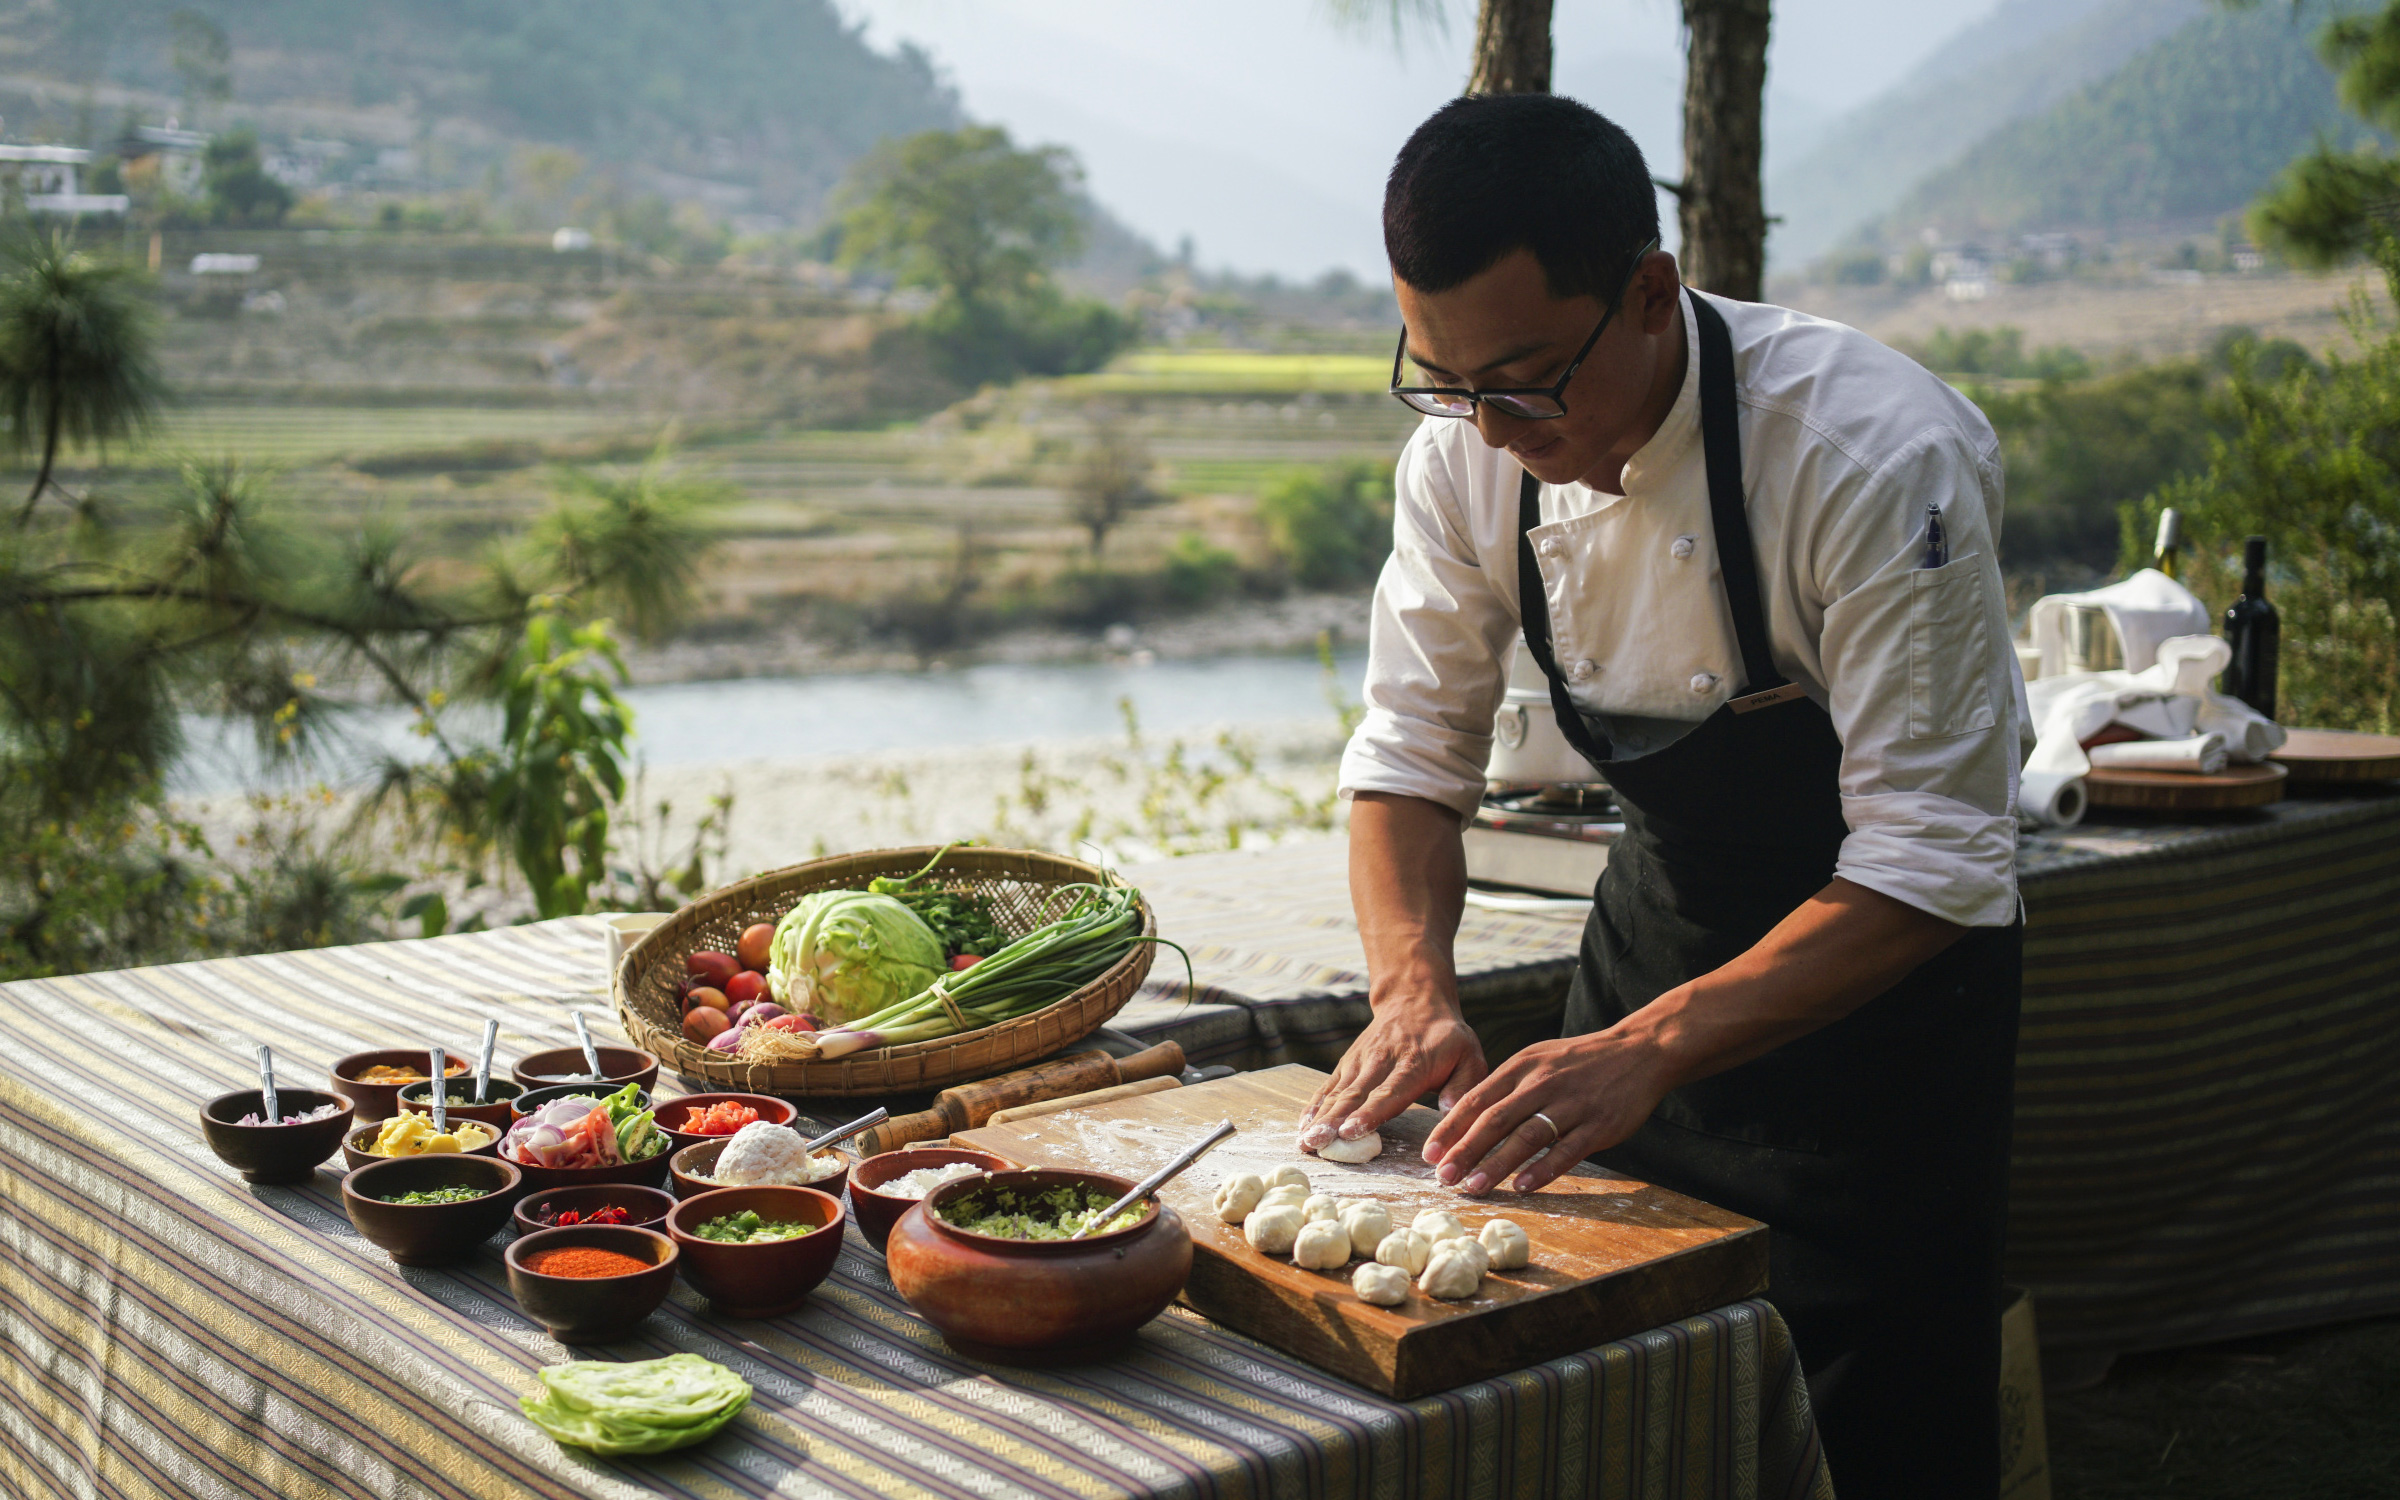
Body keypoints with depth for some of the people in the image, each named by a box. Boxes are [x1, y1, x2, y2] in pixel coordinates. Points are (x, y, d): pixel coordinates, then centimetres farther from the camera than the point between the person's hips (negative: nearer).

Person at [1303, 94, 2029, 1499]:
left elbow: (1933, 858, -30)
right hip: (1662, 905, 5)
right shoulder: (1467, 453, -13)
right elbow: (1414, 750, -6)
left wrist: (1651, 1049, -39)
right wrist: (1415, 988, -24)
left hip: (1877, 955, -5)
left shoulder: (1879, 458, -31)